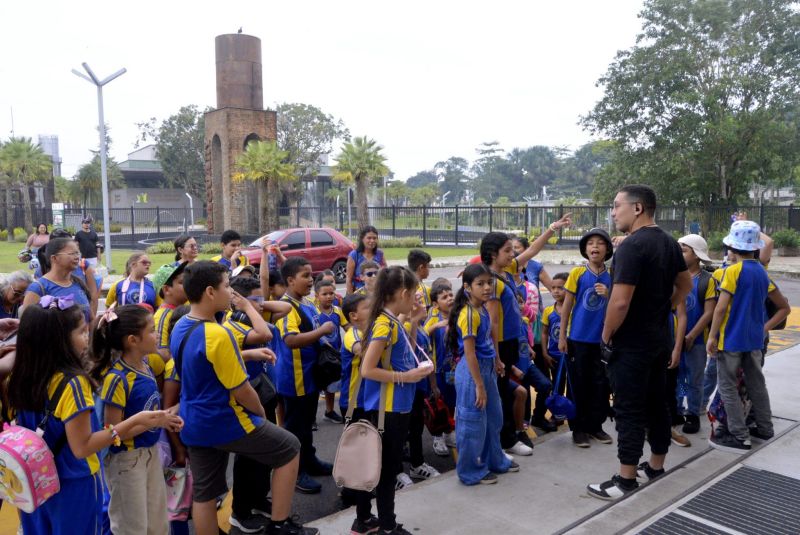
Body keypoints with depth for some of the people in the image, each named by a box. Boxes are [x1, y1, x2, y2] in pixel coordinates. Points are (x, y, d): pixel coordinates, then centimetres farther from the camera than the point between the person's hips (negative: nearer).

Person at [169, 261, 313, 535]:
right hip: (225, 422, -9)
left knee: (204, 494, 15)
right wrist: (261, 413, -1)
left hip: (193, 425, 9)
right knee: (288, 448, 8)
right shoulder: (217, 334, -26)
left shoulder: (180, 328, 3)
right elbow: (241, 390, -20)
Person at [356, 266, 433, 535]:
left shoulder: (394, 322, 8)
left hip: (395, 407, 9)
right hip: (387, 409, -9)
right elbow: (367, 369, -22)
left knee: (377, 464, 17)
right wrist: (406, 377, -18)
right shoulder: (385, 324, -20)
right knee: (388, 468, 4)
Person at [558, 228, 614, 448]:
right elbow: (567, 306, -2)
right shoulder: (577, 273, -5)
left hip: (603, 339, 3)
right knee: (579, 384, 5)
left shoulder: (612, 275, 2)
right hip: (578, 339, -3)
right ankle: (579, 428, 18)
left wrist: (608, 295, -13)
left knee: (601, 384, 9)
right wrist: (562, 336, -4)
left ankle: (595, 425, 25)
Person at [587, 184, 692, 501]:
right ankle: (656, 466, 30)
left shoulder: (631, 246, -21)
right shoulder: (669, 243, 8)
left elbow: (620, 301, -25)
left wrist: (606, 336, -12)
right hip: (659, 339, 9)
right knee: (656, 403, 17)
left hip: (630, 344, -9)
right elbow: (685, 285, 20)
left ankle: (626, 478, 8)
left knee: (629, 410, -1)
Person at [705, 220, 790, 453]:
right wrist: (764, 329, 12)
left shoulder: (733, 271, -14)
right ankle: (765, 428, 29)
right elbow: (784, 308, 13)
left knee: (727, 387, 1)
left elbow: (721, 308, -18)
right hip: (754, 338, 7)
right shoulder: (762, 272, 8)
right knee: (756, 384, 18)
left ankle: (739, 437, 3)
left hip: (731, 338, -7)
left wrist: (712, 336, -12)